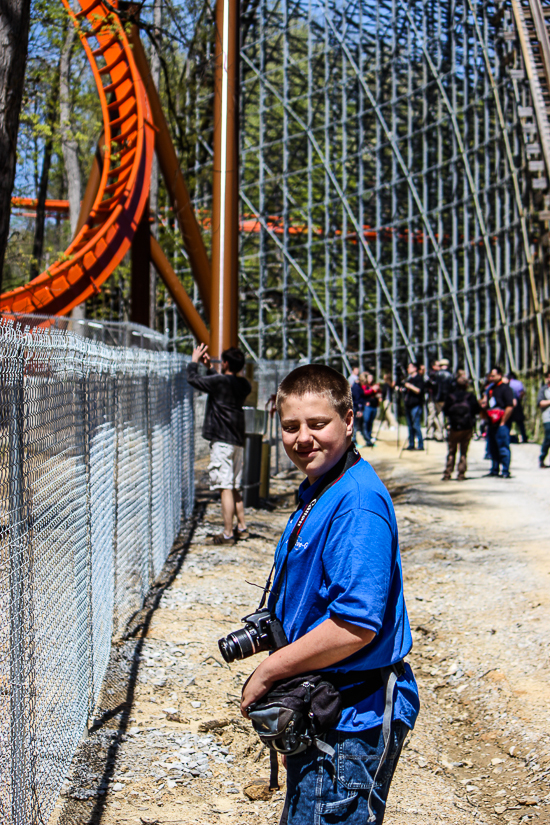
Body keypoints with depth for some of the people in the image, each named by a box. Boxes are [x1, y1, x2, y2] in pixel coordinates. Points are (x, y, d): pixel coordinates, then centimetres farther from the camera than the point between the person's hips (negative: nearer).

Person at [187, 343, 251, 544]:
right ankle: (242, 528, 22)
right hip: (237, 441, 8)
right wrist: (209, 367, 34)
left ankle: (227, 534, -8)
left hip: (222, 441, -8)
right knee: (235, 488, 18)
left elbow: (193, 379, -4)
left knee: (225, 488, -8)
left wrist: (194, 361, 12)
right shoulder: (243, 385, 10)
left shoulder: (220, 381, -13)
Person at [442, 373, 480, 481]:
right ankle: (461, 475, 4)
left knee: (451, 452, 9)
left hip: (454, 427, 0)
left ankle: (447, 474, 6)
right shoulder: (470, 397, -7)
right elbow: (477, 409, -5)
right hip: (468, 427, 0)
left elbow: (445, 410, -2)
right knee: (464, 452, 7)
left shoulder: (450, 397, -6)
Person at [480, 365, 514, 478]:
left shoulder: (505, 388, -7)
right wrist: (483, 404, 3)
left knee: (503, 448, -7)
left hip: (501, 424, -8)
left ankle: (505, 472, -5)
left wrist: (502, 422, -14)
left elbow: (510, 407, -14)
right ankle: (494, 470, 21)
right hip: (491, 424, 8)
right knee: (493, 449, 13)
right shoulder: (490, 388, 18)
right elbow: (484, 404, 28)